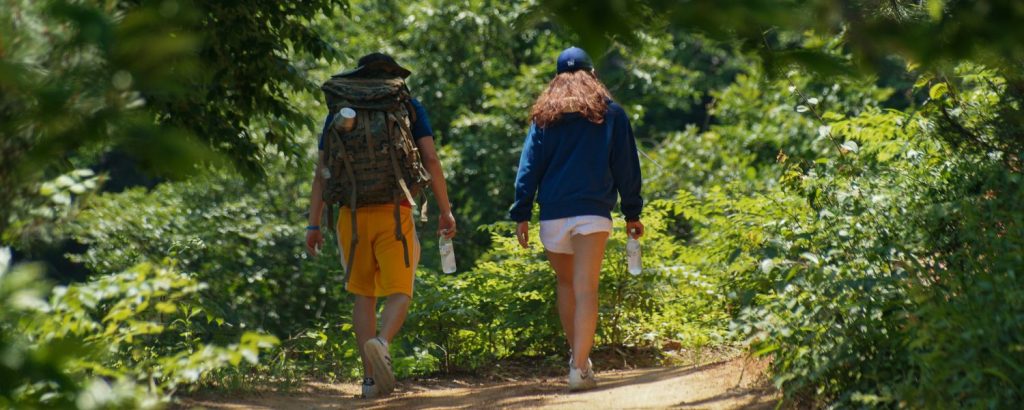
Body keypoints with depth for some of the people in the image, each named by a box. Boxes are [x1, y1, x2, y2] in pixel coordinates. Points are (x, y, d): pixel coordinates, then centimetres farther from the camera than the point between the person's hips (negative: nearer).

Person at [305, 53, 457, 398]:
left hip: (352, 214, 2)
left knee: (364, 295, 14)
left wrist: (313, 225, 7)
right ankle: (381, 343, -30)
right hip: (395, 213, -2)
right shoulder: (409, 107, 8)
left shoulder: (339, 112, 12)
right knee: (399, 295, 1)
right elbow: (431, 159, -2)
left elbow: (321, 172, 7)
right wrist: (446, 211, 2)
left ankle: (371, 377, 7)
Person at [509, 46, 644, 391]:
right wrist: (632, 213, 11)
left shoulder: (544, 115, 10)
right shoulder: (610, 113, 8)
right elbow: (626, 166, 7)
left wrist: (521, 214, 4)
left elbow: (529, 166, 5)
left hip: (553, 213, 2)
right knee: (586, 289, -9)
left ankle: (577, 355, 24)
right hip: (593, 212, -2)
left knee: (566, 283, 20)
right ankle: (580, 368, -19)